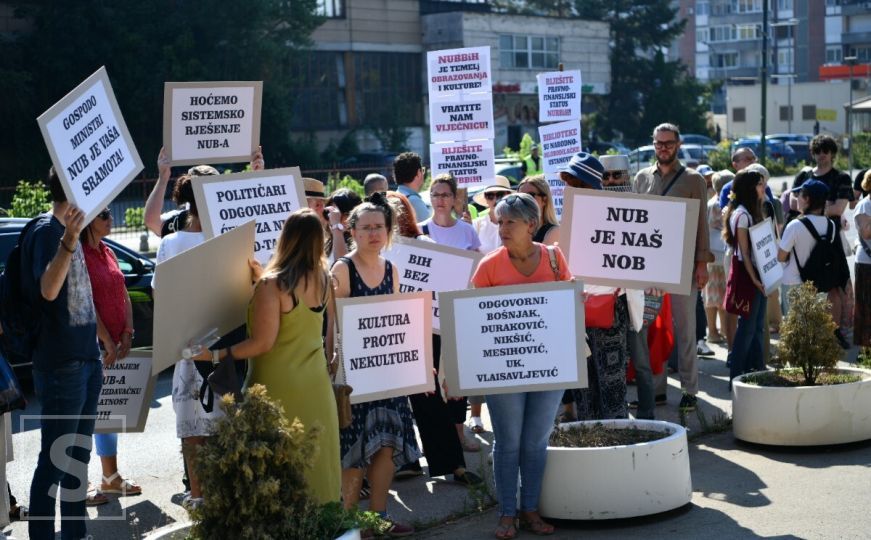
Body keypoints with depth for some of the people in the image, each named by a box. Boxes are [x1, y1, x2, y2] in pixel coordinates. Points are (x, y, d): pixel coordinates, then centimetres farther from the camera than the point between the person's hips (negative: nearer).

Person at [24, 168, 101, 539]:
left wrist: (103, 341, 26)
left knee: (78, 454, 16)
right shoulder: (45, 230, -14)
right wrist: (69, 241, -41)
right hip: (60, 365, -9)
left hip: (85, 359, 9)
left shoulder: (69, 231, 13)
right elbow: (48, 290, -29)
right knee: (54, 458, -5)